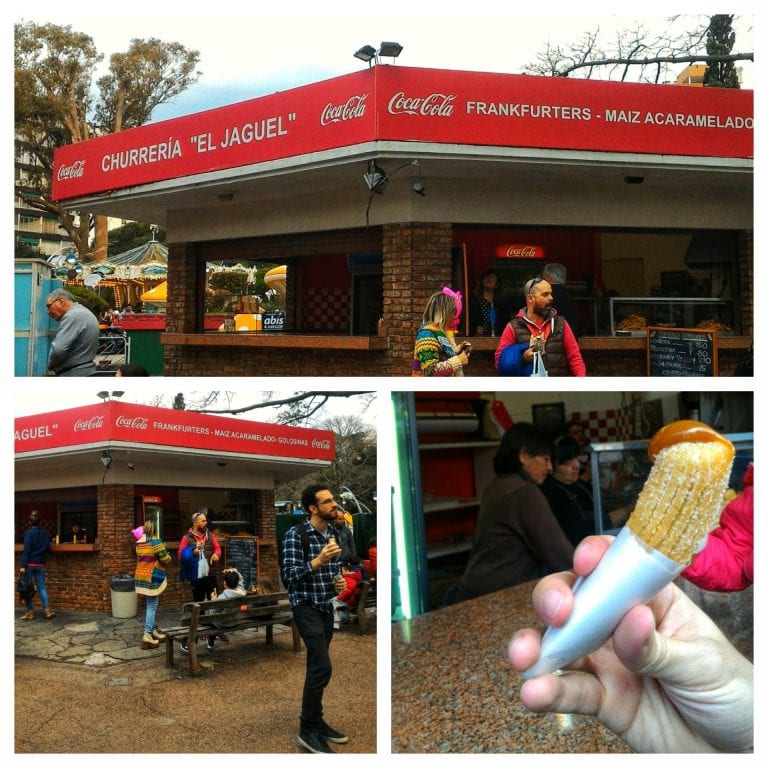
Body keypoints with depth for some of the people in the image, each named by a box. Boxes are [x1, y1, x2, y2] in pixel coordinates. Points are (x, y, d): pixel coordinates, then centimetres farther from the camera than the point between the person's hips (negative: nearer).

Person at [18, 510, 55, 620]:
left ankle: (30, 612, 4)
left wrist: (22, 565, -14)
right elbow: (48, 549, 11)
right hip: (40, 565, 5)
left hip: (30, 564, -4)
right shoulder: (45, 534, 6)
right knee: (41, 587, 9)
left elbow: (26, 550, -14)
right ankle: (47, 610, 1)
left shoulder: (29, 533, -10)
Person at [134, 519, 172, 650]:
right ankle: (147, 635, -10)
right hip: (152, 578, -7)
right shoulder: (156, 541, -15)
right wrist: (169, 557, 7)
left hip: (141, 577, 7)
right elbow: (165, 559, -14)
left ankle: (153, 630, 24)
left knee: (149, 605, 16)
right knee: (152, 606, -6)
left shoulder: (139, 542, 7)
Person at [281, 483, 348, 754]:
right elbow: (289, 576, -18)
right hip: (306, 607, -7)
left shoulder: (332, 534, 8)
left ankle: (316, 722, 21)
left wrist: (338, 581, 0)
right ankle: (308, 730, -5)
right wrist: (318, 560, -28)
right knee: (322, 667, -14)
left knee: (316, 666, 12)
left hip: (327, 607, 7)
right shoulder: (295, 534, -14)